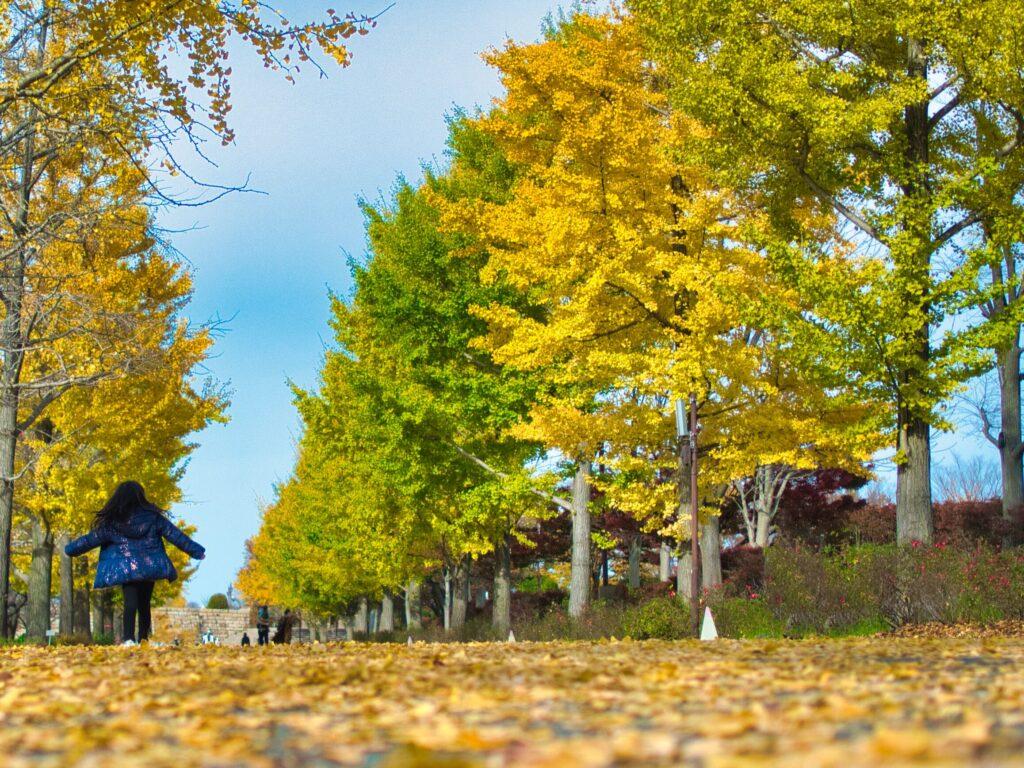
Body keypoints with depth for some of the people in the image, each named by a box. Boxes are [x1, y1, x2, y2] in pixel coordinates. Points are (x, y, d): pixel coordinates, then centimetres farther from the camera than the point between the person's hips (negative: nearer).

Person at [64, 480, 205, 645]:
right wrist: (197, 551, 8)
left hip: (125, 569, -2)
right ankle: (143, 640, 14)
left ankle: (129, 639, -25)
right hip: (149, 568, 2)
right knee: (144, 605, 12)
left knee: (130, 603, -8)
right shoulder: (153, 516, 1)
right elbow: (175, 535, 3)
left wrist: (70, 549, 25)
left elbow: (92, 538, 9)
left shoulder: (112, 522, -1)